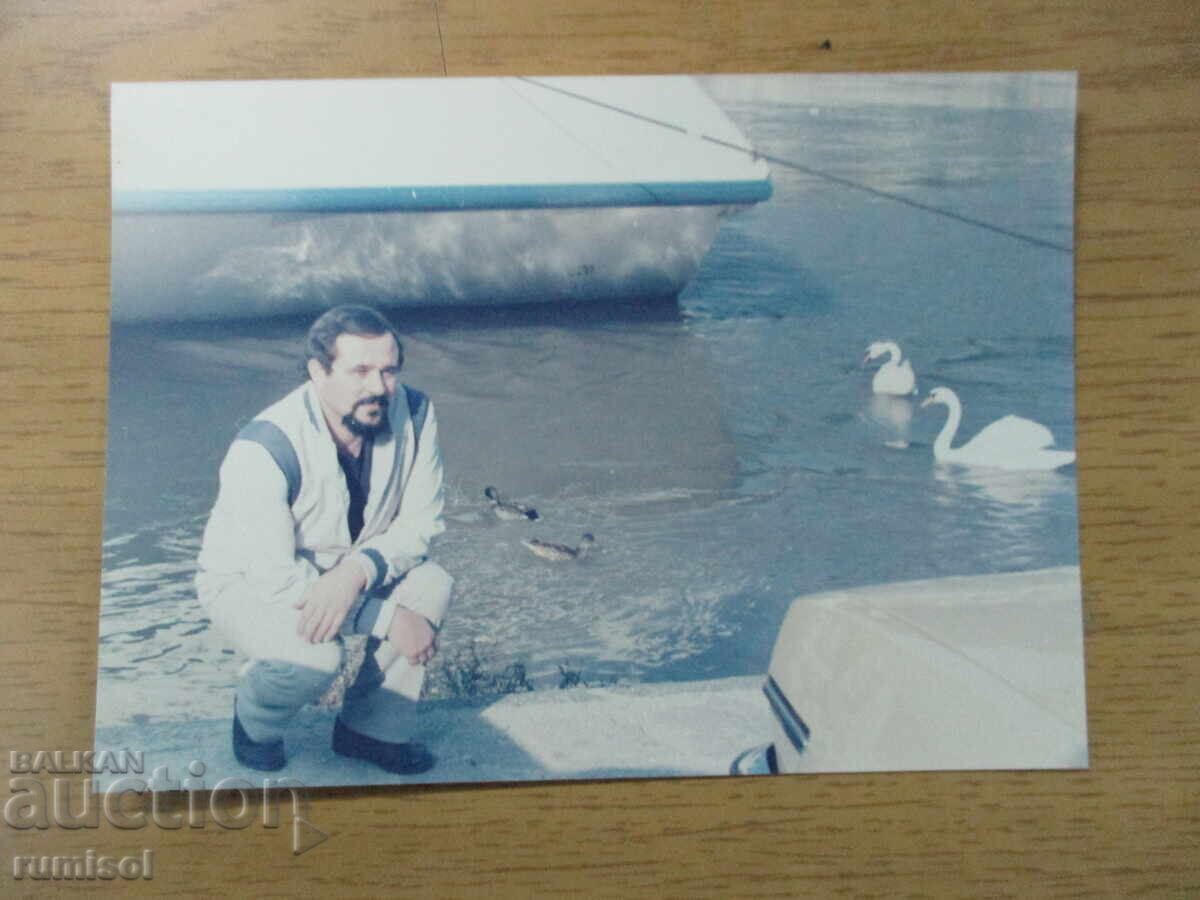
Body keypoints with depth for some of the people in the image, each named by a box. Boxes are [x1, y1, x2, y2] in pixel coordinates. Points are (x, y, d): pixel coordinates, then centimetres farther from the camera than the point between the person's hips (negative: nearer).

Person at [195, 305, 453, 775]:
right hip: (249, 582, -5)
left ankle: (370, 728, -1)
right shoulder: (264, 450, -32)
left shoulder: (414, 413, -18)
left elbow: (421, 522, -13)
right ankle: (255, 719, 5)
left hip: (342, 572, 5)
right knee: (315, 656, -33)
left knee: (432, 584, -21)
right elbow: (276, 580, -31)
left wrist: (357, 571, -33)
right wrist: (390, 619, -30)